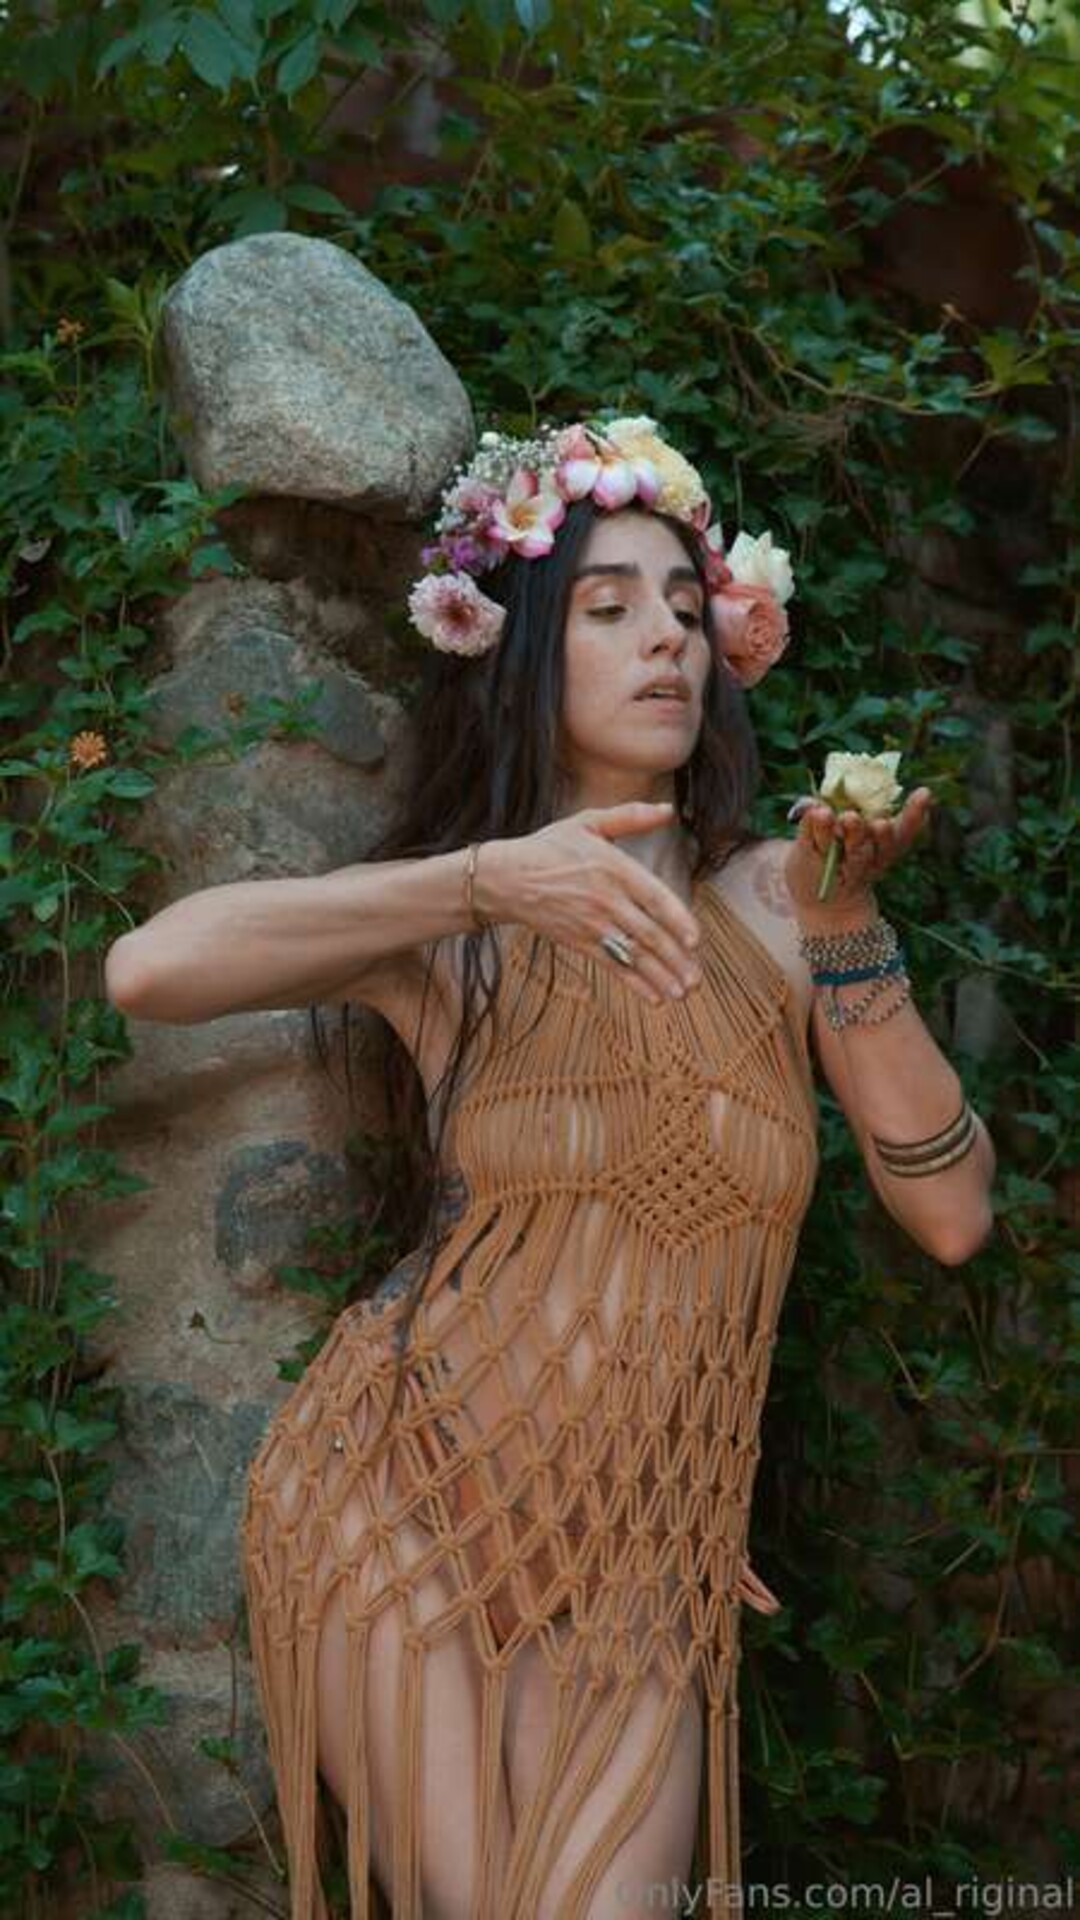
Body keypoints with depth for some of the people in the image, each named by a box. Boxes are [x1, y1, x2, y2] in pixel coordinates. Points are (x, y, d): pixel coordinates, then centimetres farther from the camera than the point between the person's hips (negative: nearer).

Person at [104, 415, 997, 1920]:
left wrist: (844, 927, -15)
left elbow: (952, 1214, -4)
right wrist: (484, 880, -26)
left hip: (644, 1559, 1)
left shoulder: (770, 898, 1)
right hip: (404, 1497, -1)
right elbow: (149, 968, -20)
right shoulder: (448, 929, -2)